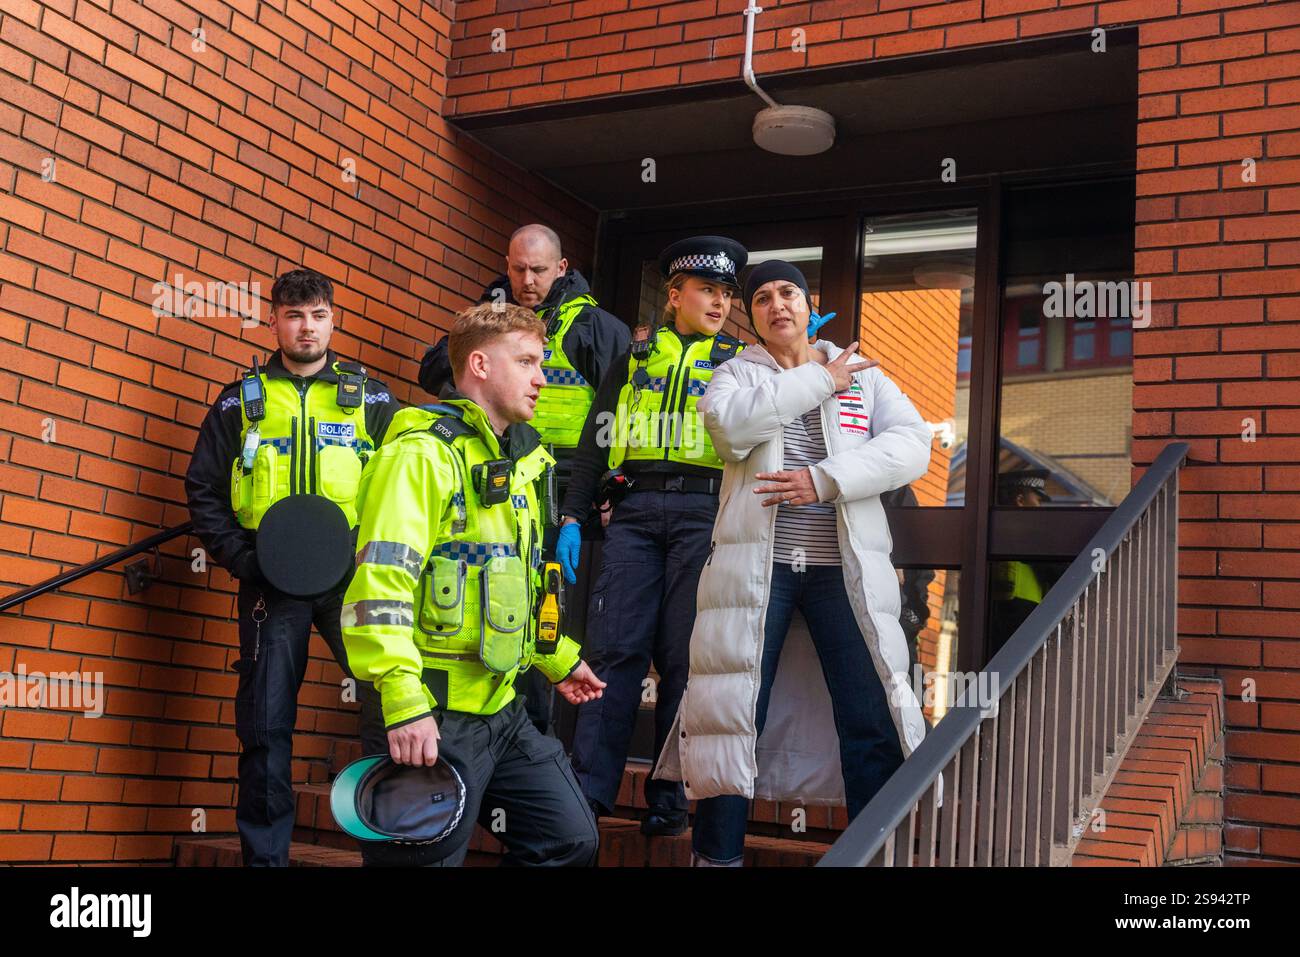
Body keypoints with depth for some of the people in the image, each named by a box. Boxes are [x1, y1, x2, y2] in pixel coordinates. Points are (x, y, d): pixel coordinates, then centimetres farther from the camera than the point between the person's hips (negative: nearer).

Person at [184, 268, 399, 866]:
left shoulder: (371, 398, 11)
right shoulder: (241, 402, 12)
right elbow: (203, 491, 10)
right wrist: (244, 561, -4)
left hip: (354, 577, 0)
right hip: (271, 582, 1)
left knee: (388, 702, -10)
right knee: (265, 726, 3)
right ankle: (264, 854, 15)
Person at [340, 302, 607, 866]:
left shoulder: (515, 461, 17)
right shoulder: (423, 454, -13)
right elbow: (380, 583, -23)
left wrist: (557, 658, 34)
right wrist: (404, 701, -32)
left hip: (500, 709, 9)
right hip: (432, 716, -9)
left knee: (571, 841, 10)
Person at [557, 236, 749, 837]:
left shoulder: (738, 360, 15)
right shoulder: (634, 355, 17)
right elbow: (597, 439, 14)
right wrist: (573, 517, 5)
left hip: (703, 510, -1)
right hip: (634, 510, 1)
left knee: (684, 656, -2)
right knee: (614, 646, -5)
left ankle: (670, 798, 6)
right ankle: (589, 788, 0)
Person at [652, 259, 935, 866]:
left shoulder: (864, 377, 14)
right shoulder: (736, 374, 12)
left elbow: (911, 445, -2)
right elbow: (728, 422, -12)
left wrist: (826, 479, -15)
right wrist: (820, 381, -7)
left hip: (843, 566, 1)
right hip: (756, 564, 0)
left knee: (874, 718, -3)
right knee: (733, 706, 0)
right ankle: (716, 853, 11)